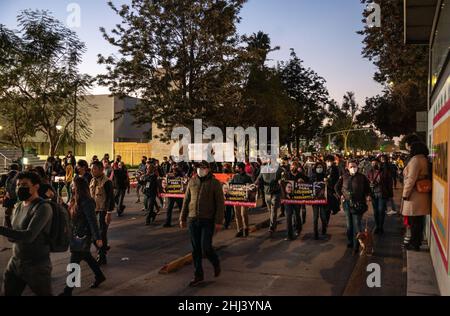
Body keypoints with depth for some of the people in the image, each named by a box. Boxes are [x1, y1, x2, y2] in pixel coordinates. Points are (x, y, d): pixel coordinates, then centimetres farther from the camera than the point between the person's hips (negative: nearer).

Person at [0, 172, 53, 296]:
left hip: (37, 266, -8)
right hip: (15, 262, 8)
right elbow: (13, 236, 12)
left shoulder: (43, 208, -18)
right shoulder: (18, 207, 7)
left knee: (44, 294, 8)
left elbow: (29, 235, -28)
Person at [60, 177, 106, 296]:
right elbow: (70, 214, 14)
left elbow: (92, 221, -22)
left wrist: (98, 238, -20)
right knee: (86, 256, 22)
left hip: (83, 236, -9)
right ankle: (100, 276, 41)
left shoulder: (86, 202, -22)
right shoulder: (76, 200, 5)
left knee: (74, 262, -3)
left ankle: (68, 291, 5)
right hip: (76, 235, 9)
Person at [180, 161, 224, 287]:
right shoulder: (192, 182, 8)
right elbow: (186, 201, 13)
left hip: (208, 221, -4)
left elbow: (220, 203, -6)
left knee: (206, 248, -7)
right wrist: (183, 218, 12)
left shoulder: (215, 183, -4)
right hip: (193, 220, 4)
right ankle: (198, 275, 20)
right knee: (196, 249, 8)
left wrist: (219, 221, -12)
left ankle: (216, 263, 24)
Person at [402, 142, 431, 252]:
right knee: (419, 221, 15)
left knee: (414, 221, -1)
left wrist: (405, 194, -14)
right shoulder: (425, 160, 14)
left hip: (415, 196, -9)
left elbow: (411, 179, -21)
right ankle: (417, 242, 25)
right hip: (422, 195, 9)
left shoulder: (416, 159, -15)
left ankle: (414, 244, 6)